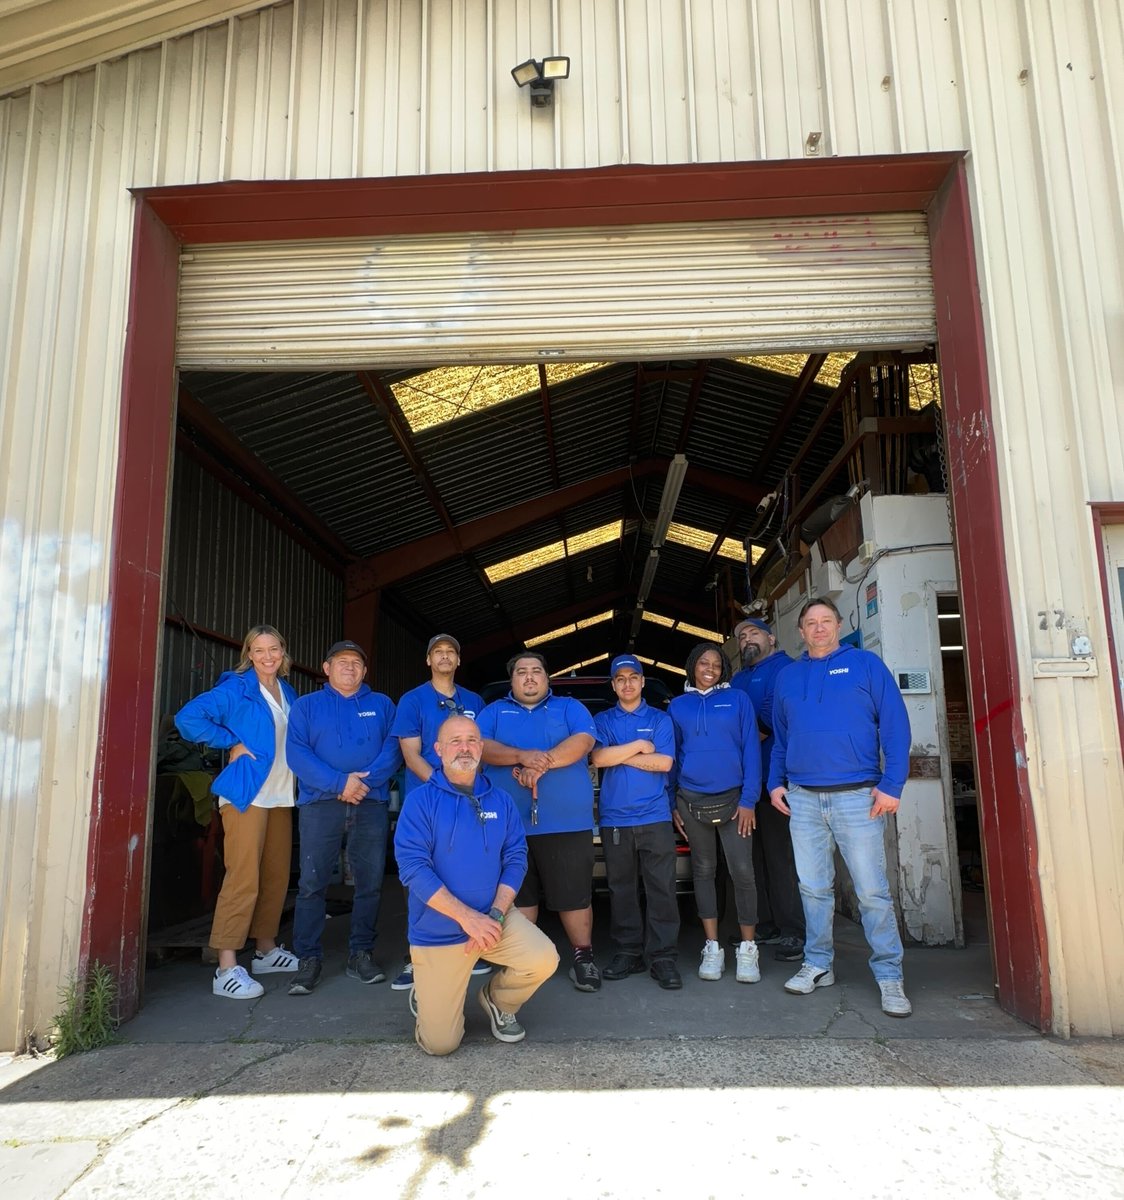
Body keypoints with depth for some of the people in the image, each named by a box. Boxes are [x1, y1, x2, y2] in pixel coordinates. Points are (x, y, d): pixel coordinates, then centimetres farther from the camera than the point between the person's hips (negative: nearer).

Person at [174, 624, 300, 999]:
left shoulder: (288, 693, 15)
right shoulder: (235, 688, -5)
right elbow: (188, 717, -15)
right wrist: (232, 743, -13)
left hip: (281, 796, 7)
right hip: (246, 794, -7)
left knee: (276, 876, 13)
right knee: (243, 879, -11)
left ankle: (266, 949, 27)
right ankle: (226, 969, -6)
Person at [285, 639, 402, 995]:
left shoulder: (382, 705, 14)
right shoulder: (306, 706, 10)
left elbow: (393, 748, 1)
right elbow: (297, 753, -4)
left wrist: (366, 780, -15)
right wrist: (340, 782, -16)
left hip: (372, 804, 2)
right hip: (320, 804, -1)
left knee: (370, 882, 4)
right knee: (312, 882, -3)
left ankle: (361, 953, 16)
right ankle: (308, 959, 6)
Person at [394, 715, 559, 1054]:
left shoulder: (501, 800, 2)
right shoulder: (421, 800, -10)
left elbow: (516, 859, 0)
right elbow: (413, 867, -18)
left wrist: (496, 914, -15)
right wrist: (467, 917, -23)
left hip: (494, 916, 3)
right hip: (437, 931, -3)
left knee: (544, 960, -22)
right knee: (440, 1043, -3)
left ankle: (499, 1000, 12)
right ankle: (427, 993, 33)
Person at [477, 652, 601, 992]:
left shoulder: (570, 707, 12)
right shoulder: (494, 711, 15)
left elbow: (582, 742, -7)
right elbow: (481, 747, -3)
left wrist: (542, 764, -19)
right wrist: (522, 756, -19)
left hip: (566, 822, -1)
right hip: (509, 824, 2)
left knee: (573, 896, 2)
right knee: (519, 897, 9)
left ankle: (583, 957, 17)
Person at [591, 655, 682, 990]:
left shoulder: (660, 719, 8)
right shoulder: (603, 720, 11)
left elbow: (664, 762, -6)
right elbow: (598, 758, -6)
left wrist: (618, 755, -6)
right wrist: (640, 746, -5)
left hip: (655, 817, -1)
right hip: (614, 819, 1)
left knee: (662, 889, -3)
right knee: (621, 889, 7)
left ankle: (663, 957, 3)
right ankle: (628, 953, 17)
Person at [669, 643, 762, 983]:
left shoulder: (738, 700, 3)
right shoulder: (678, 706, 9)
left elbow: (751, 750, -1)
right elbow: (671, 756, 11)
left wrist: (749, 800, -9)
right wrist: (671, 804, 5)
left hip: (733, 799, -2)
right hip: (692, 801, 2)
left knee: (742, 871, -6)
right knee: (703, 871, 7)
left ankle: (747, 949, 6)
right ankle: (712, 948, 16)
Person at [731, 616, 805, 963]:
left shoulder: (784, 668, 0)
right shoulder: (737, 680, 24)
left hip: (774, 776, -8)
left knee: (781, 854, -7)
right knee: (756, 855, 11)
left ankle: (794, 931, -2)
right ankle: (766, 924, 19)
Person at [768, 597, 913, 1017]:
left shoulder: (865, 664, 1)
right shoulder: (788, 677, 13)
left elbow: (894, 723, -4)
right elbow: (779, 737, 19)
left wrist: (891, 784, -11)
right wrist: (776, 782, 8)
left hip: (857, 794, -4)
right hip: (802, 797, 4)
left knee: (872, 890, -2)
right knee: (813, 888, 10)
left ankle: (889, 975, 10)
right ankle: (818, 965, 23)